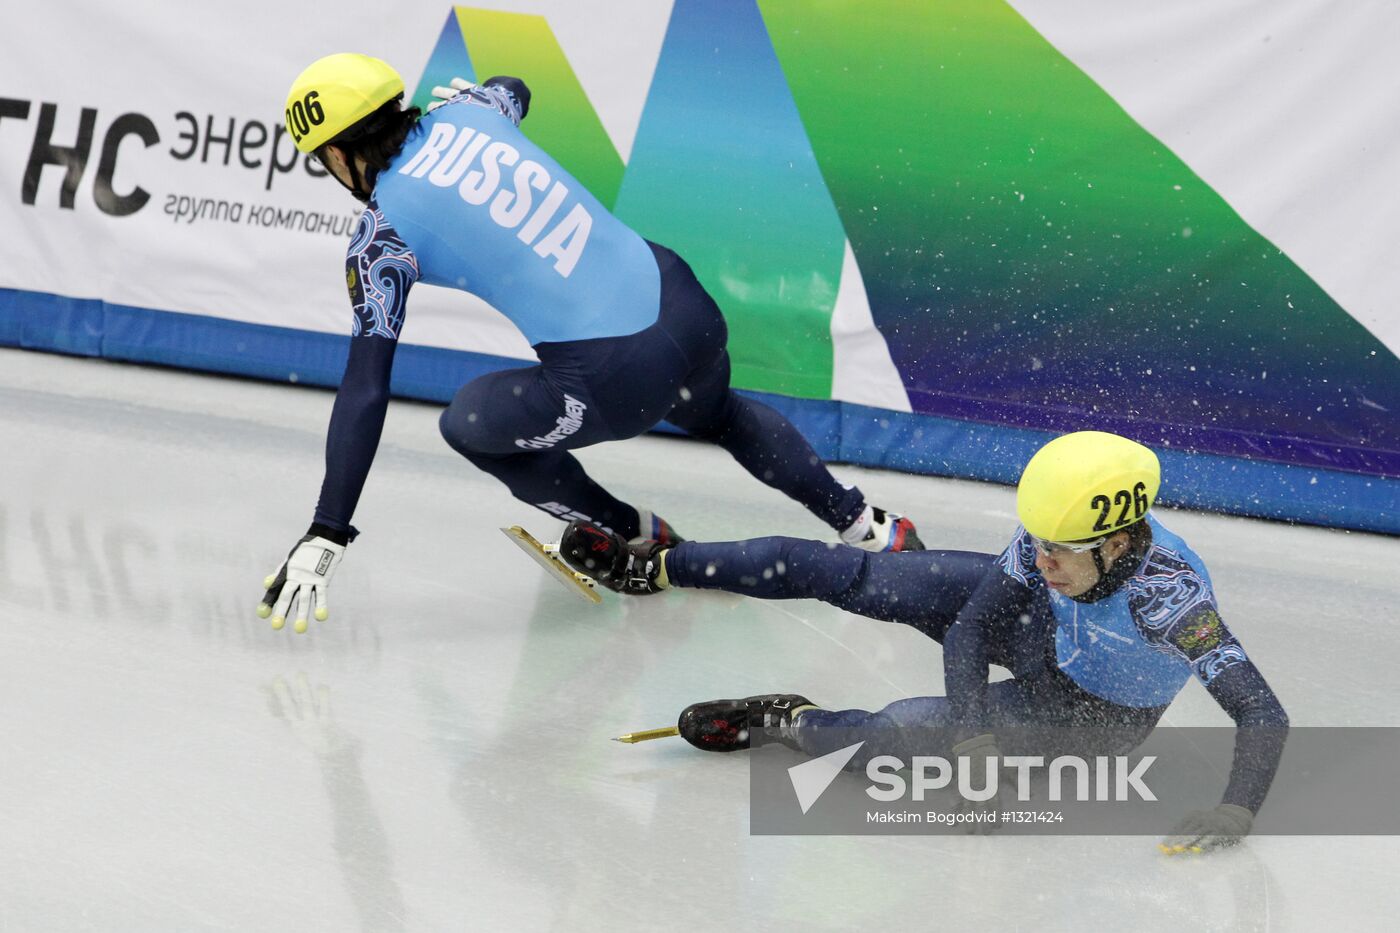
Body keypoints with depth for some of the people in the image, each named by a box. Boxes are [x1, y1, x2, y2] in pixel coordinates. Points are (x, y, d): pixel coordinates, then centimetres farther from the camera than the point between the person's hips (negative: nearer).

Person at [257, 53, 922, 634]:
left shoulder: (383, 233, -6)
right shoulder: (464, 114, 10)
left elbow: (364, 391, -9)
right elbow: (515, 90, 37)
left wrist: (325, 538, -5)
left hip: (614, 380, -7)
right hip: (689, 311, 7)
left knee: (470, 423, 19)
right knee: (718, 417, 39)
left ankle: (634, 538, 28)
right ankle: (869, 527, 45)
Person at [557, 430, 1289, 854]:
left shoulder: (1167, 596, -42)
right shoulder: (1047, 544, -30)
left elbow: (1264, 713, -41)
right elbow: (967, 630, -23)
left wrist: (1236, 811, -55)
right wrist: (973, 736, -36)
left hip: (1102, 714, -4)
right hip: (1036, 626, 4)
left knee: (909, 727, -22)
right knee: (850, 576, 2)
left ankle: (790, 724, 7)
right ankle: (655, 565, 14)